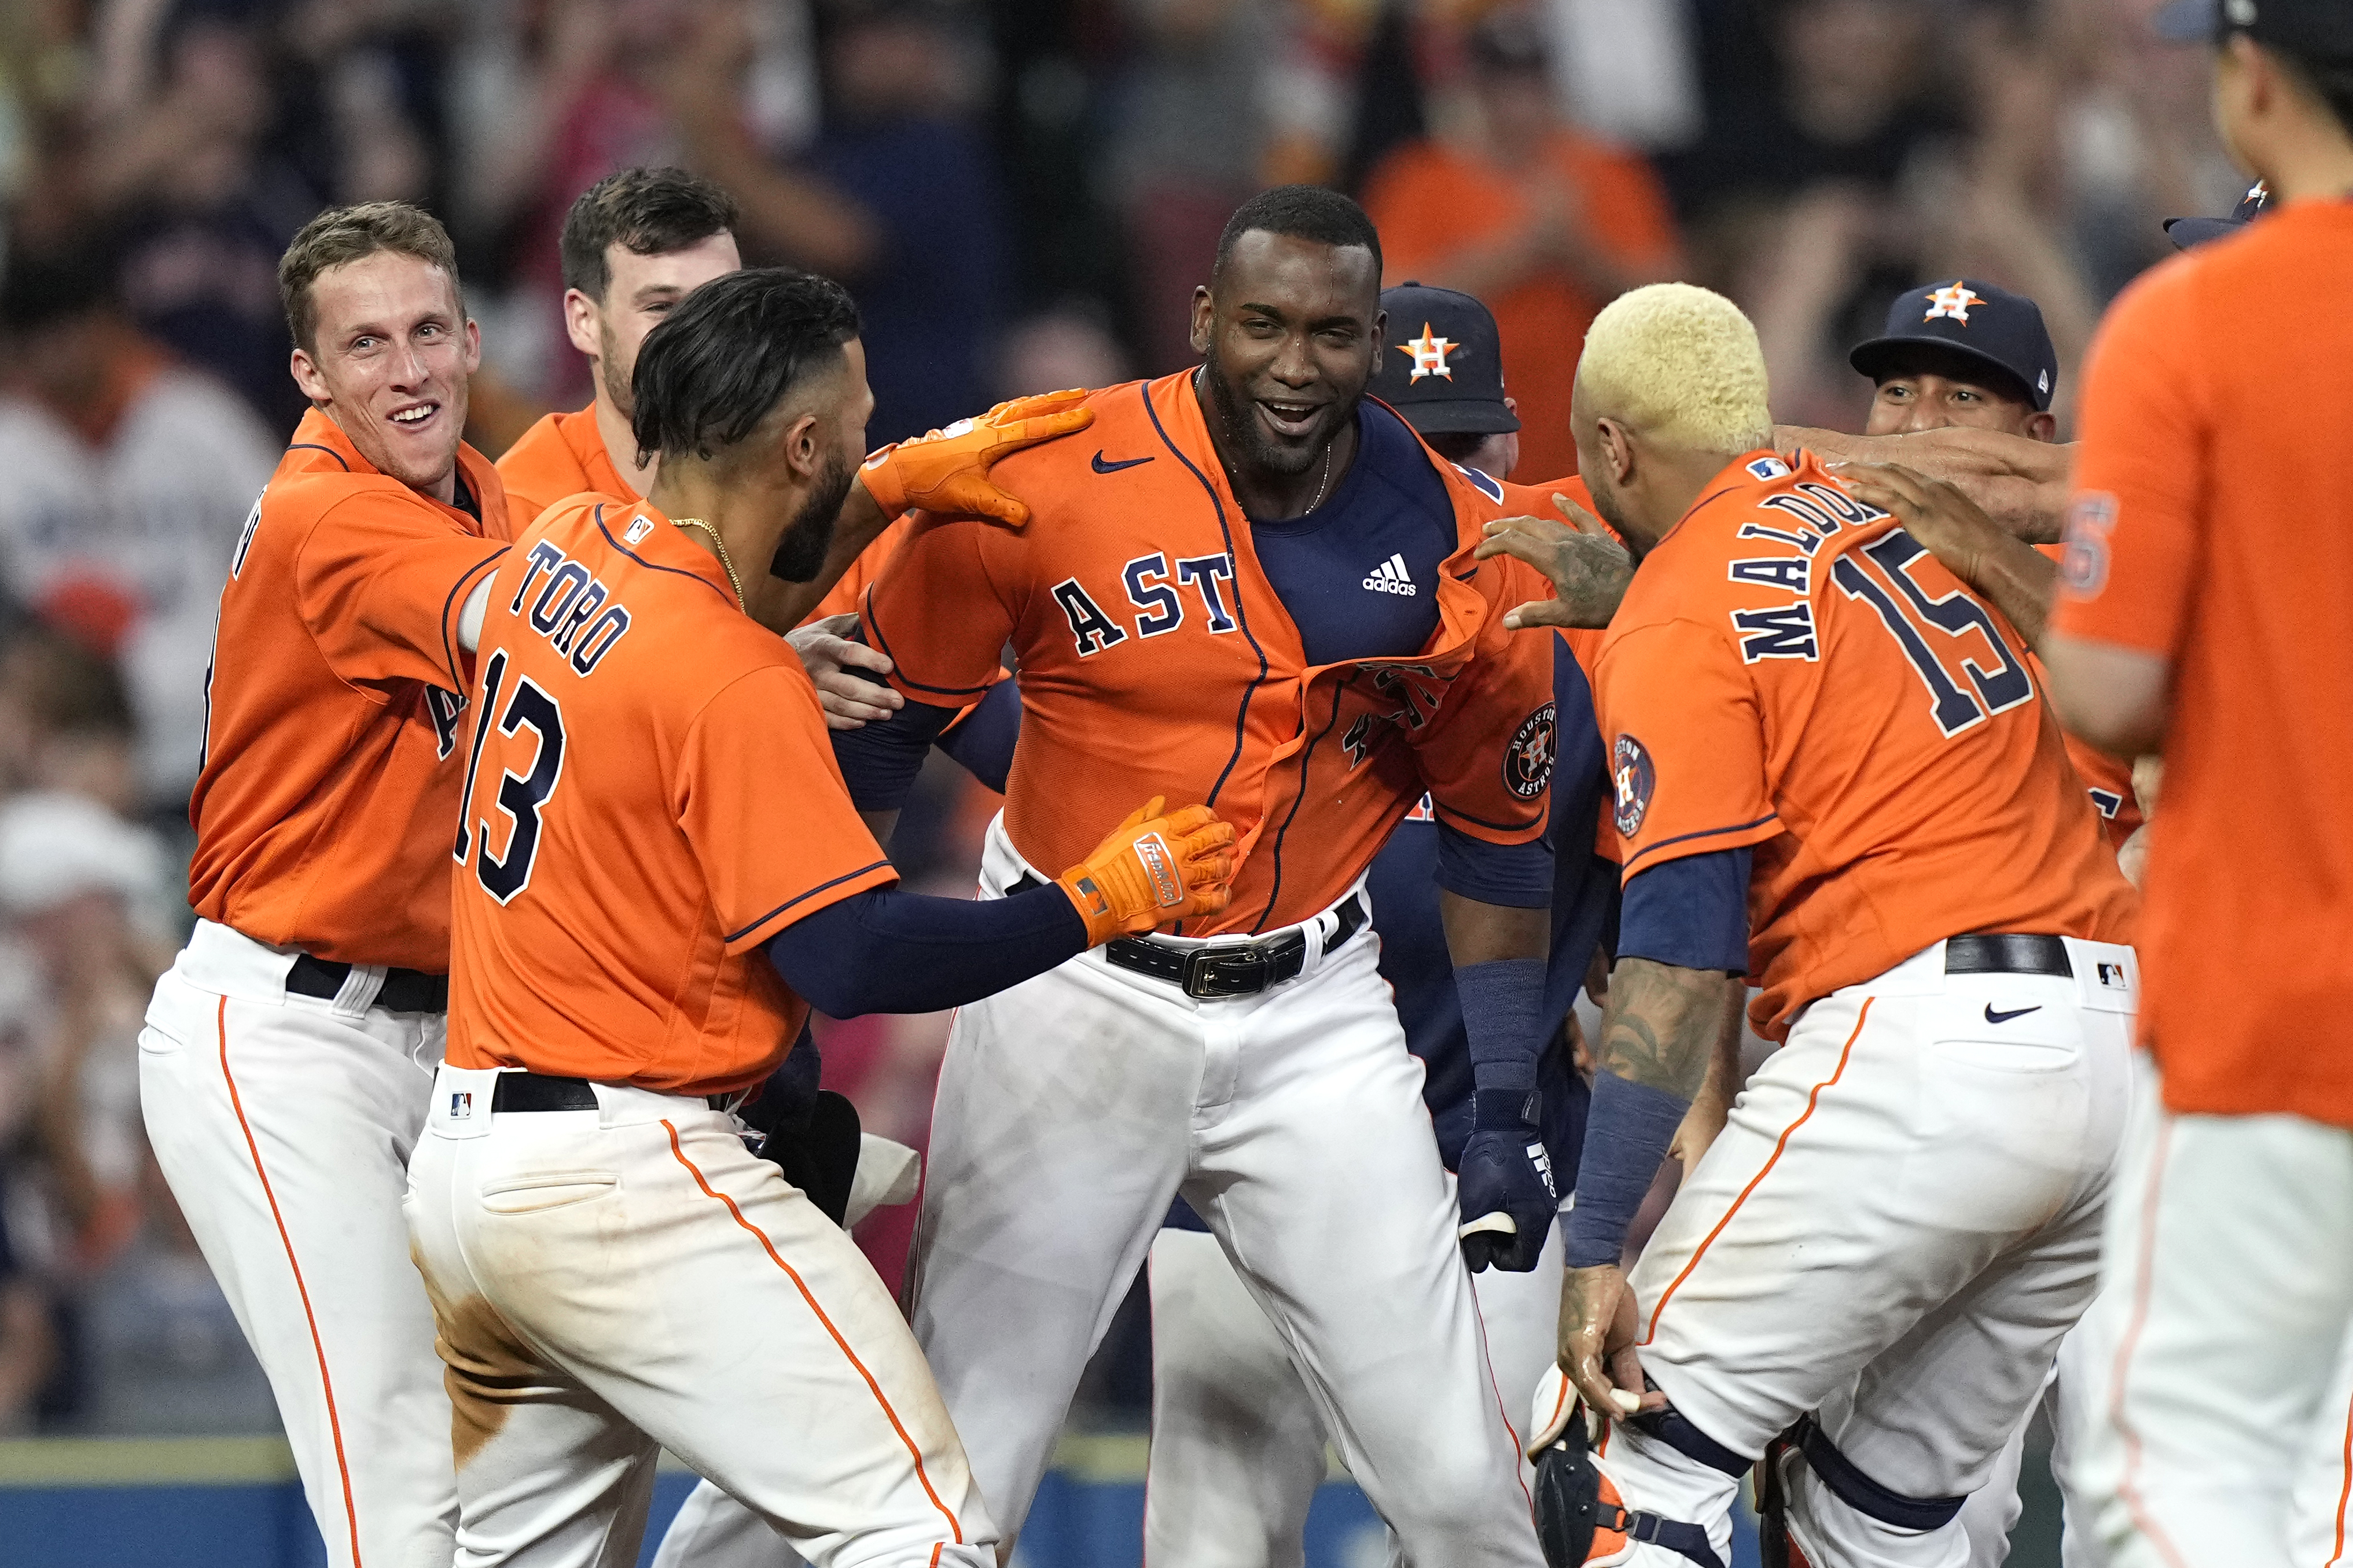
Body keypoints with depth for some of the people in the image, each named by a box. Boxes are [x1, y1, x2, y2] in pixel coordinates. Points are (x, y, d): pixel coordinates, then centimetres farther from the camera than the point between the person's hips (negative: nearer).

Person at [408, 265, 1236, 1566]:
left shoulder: (558, 548, 7)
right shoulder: (732, 679, -18)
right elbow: (858, 959, -19)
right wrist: (1101, 901, -9)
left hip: (463, 1159, 10)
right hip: (622, 1182, -10)